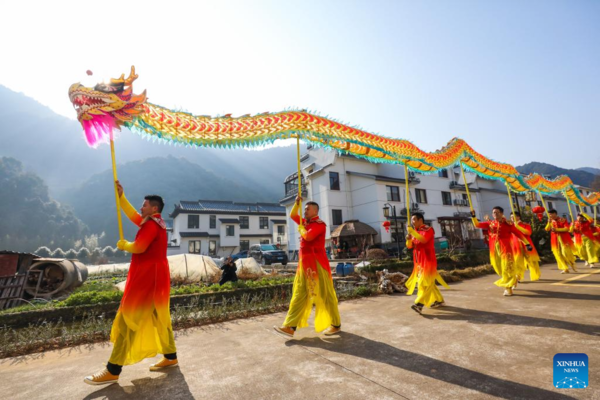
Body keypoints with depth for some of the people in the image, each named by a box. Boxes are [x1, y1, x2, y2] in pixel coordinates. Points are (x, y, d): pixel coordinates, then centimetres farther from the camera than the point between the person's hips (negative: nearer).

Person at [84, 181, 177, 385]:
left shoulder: (152, 224, -15)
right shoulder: (154, 222, 15)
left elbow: (139, 247, -22)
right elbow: (132, 215, 25)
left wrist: (123, 245, -2)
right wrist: (121, 195, 20)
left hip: (147, 277, -10)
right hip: (154, 276, 10)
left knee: (128, 320, -3)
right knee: (159, 317, 14)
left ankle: (112, 371, 6)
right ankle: (170, 357, 23)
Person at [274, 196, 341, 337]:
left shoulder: (319, 224, -11)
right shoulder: (306, 222, 16)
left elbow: (308, 236, -24)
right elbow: (293, 215, 27)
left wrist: (301, 229, -4)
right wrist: (297, 203, 12)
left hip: (317, 263, -9)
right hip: (304, 263, 9)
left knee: (324, 294, 1)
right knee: (299, 294, 7)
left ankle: (336, 324, 17)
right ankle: (290, 326, 10)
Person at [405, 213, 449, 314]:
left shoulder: (428, 229, -8)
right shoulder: (415, 232, 13)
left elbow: (423, 240, -27)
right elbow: (409, 246, 11)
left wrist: (412, 231, -21)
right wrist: (408, 239, -10)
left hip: (427, 260, -8)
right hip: (419, 261, 8)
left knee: (425, 282, -13)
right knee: (429, 282, 15)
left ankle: (419, 304, -20)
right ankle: (439, 300, 29)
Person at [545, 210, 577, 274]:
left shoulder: (563, 220, -4)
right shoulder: (551, 222, 9)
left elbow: (567, 228, -13)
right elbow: (547, 229, 0)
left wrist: (556, 229, -19)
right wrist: (549, 222, -12)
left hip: (564, 239, -4)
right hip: (555, 240, 4)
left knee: (565, 252, -7)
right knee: (559, 254, 1)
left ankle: (572, 264, 20)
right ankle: (565, 269, 7)